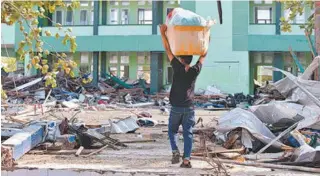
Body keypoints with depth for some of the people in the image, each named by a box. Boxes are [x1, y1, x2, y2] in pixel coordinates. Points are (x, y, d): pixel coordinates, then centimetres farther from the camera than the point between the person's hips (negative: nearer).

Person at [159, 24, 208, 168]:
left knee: (172, 130, 14)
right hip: (189, 107, 2)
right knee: (188, 133, 3)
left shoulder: (178, 68, -9)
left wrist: (163, 33, -3)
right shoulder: (195, 71, -3)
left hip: (176, 107, -2)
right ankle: (186, 159, -5)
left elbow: (168, 50, -6)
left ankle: (175, 152, -7)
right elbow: (203, 55, 11)